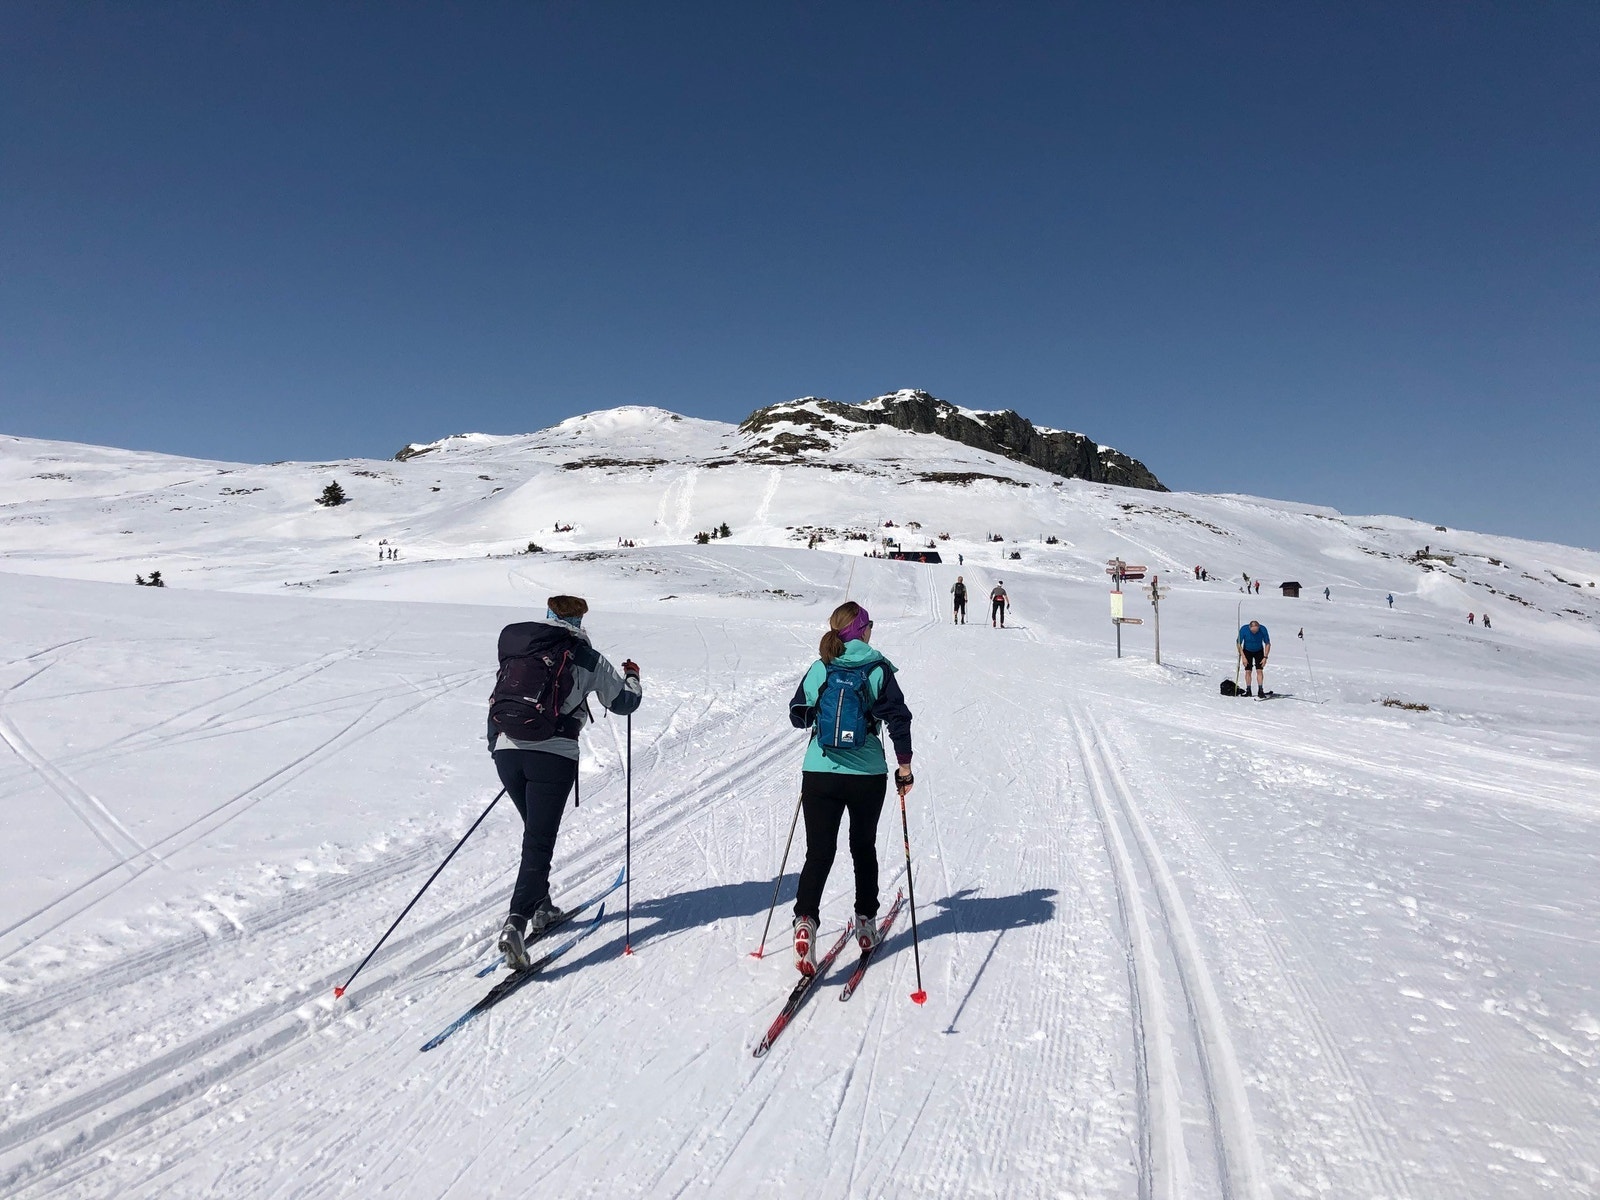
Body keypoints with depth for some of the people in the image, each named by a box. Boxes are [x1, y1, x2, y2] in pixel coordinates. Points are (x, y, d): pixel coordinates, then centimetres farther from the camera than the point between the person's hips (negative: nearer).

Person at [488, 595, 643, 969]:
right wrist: (632, 676, 35)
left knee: (536, 831, 24)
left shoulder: (514, 650, 15)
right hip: (553, 755, -4)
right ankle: (516, 920, -18)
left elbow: (497, 704, 19)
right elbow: (624, 701, 14)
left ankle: (540, 907, 33)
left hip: (506, 750, 5)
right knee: (539, 841, -2)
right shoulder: (588, 659, 5)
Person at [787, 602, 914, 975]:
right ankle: (866, 922, 30)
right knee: (864, 848, 20)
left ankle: (806, 920, -15)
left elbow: (798, 716, 9)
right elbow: (898, 717, -8)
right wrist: (905, 764, 2)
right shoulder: (878, 669, -6)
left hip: (818, 774, 1)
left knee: (819, 851, 5)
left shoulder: (819, 669, 1)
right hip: (867, 776, 0)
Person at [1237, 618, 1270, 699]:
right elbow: (1238, 644, -16)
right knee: (1248, 671, -4)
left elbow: (1267, 644, -12)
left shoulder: (1263, 629, -26)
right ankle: (1248, 690, 8)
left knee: (1259, 670, -11)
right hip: (1247, 651, 0)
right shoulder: (1243, 629, -26)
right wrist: (1243, 657, -20)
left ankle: (1260, 691, -10)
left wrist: (1265, 657, -17)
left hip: (1259, 651, 0)